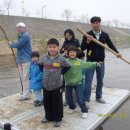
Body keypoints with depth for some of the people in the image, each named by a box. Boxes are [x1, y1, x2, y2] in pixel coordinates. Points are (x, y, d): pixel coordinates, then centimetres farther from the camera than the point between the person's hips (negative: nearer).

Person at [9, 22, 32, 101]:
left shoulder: (25, 35, -13)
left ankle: (26, 94, -4)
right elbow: (19, 45, 16)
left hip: (26, 60, -10)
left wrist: (11, 44, 0)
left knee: (25, 77, -8)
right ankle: (26, 90, 28)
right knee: (23, 77, 15)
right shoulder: (21, 36, 18)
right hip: (21, 59, 10)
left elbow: (17, 45, -17)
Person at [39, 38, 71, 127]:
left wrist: (61, 73, -1)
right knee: (47, 103, 17)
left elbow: (68, 67, 5)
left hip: (57, 85, -3)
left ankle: (58, 119, 25)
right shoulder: (44, 58, -2)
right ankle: (48, 117, 36)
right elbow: (39, 65, 18)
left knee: (57, 103, 8)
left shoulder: (61, 59, -11)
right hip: (46, 85, 4)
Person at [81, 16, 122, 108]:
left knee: (100, 80, 14)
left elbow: (111, 45, 5)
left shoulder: (105, 35, 2)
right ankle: (86, 100, 9)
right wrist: (88, 41, -25)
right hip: (90, 61, -3)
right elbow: (82, 48, -7)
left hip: (101, 61, 4)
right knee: (88, 81, -2)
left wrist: (117, 53, -12)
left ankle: (99, 97, 31)